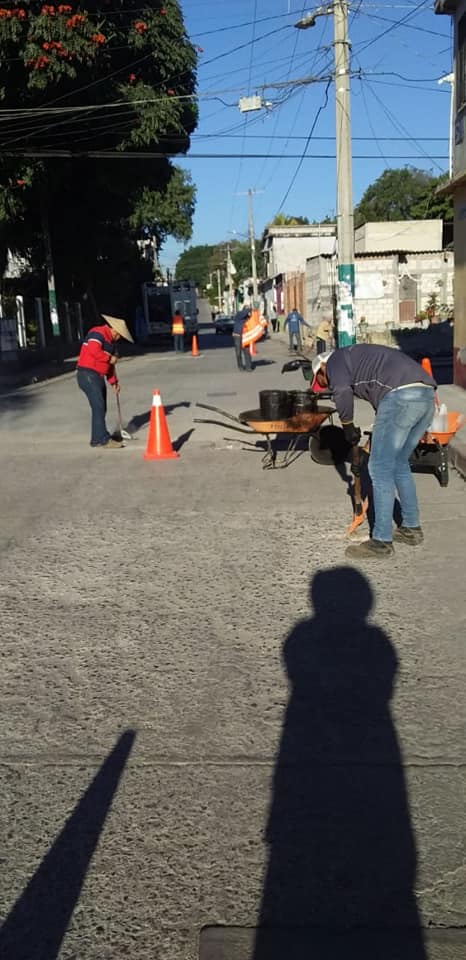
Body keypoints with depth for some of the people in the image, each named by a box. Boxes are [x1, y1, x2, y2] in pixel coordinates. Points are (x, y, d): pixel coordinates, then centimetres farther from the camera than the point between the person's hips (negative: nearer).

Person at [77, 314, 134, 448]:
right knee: (99, 406, -14)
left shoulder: (112, 341, 19)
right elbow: (93, 350, -28)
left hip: (98, 376, 10)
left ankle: (96, 439, 19)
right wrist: (110, 359, -15)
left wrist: (113, 381, 14)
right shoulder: (98, 333, -12)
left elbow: (110, 365, 22)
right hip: (88, 374, -10)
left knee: (101, 408, 10)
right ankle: (105, 440, -14)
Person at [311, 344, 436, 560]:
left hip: (401, 395, -9)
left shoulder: (336, 360, 11)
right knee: (399, 463, 22)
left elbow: (342, 391, -11)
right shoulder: (359, 357, 36)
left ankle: (381, 542, 5)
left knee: (381, 468, -1)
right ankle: (411, 528, 30)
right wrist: (377, 440, 39)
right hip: (427, 396, 9)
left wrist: (348, 428, 2)